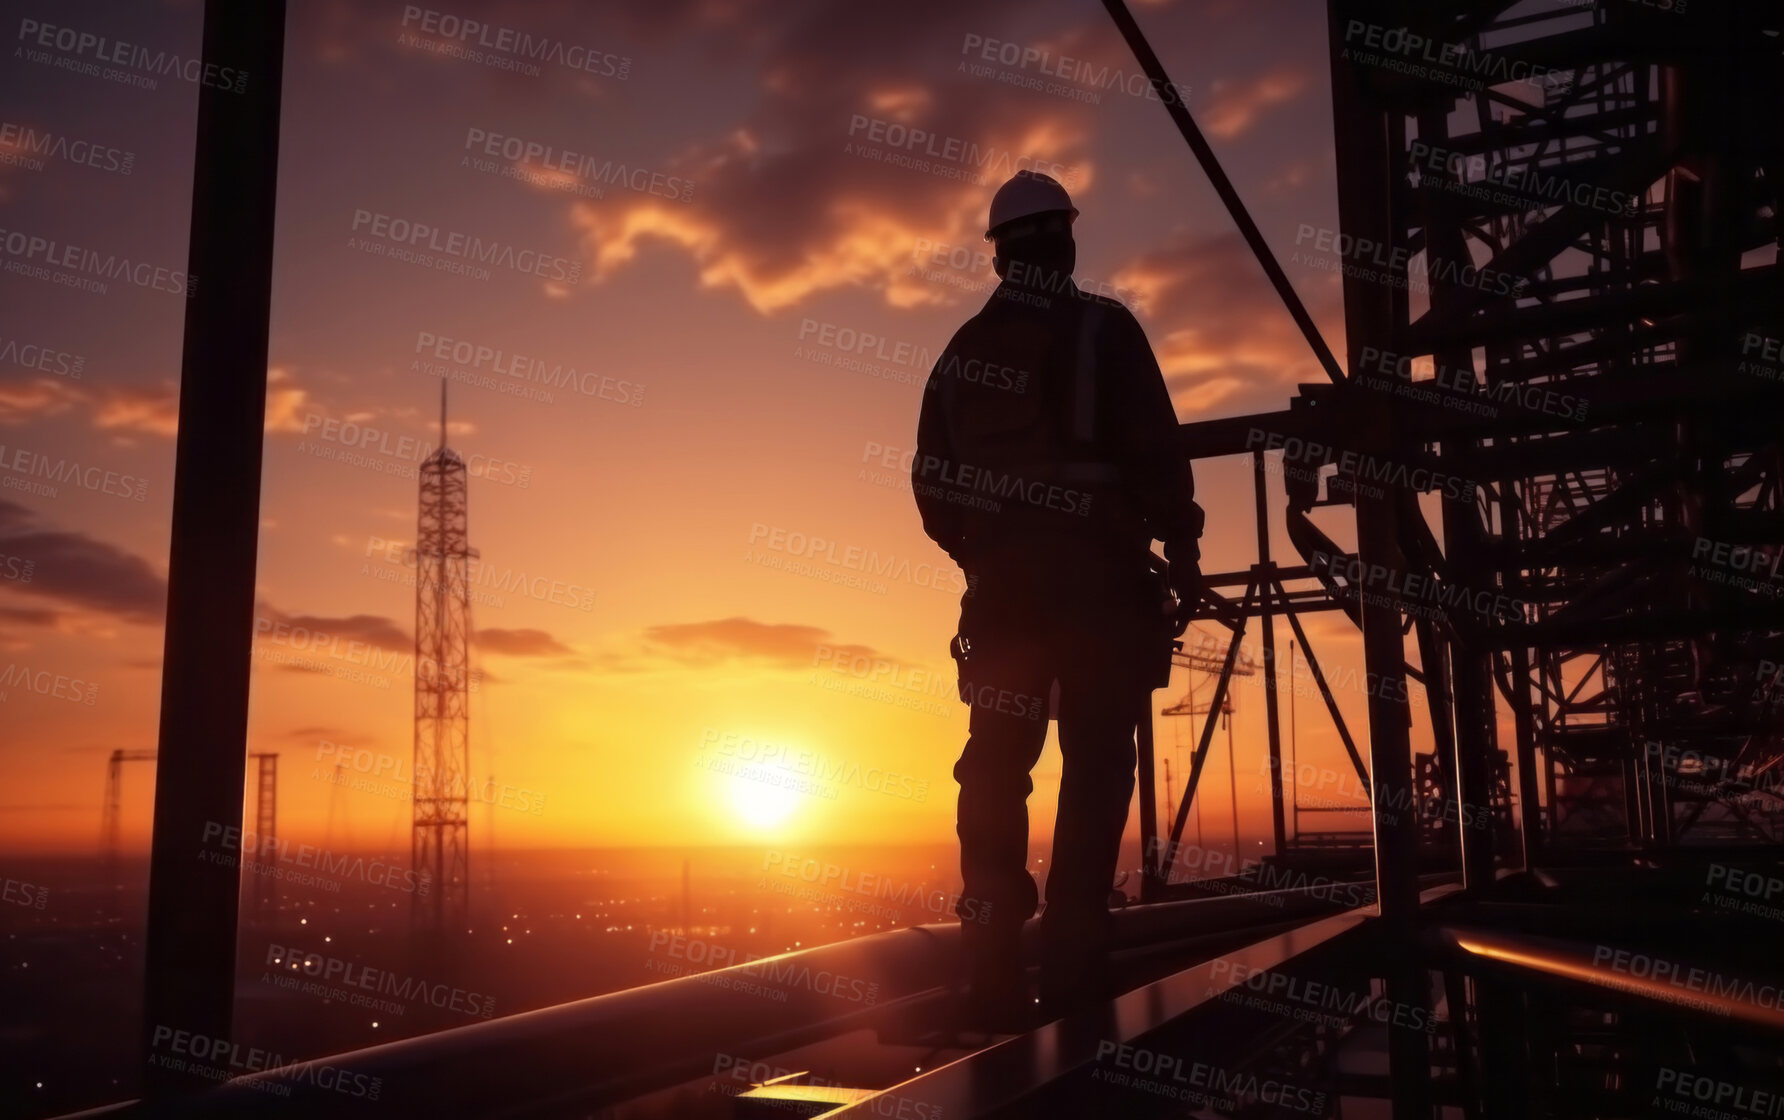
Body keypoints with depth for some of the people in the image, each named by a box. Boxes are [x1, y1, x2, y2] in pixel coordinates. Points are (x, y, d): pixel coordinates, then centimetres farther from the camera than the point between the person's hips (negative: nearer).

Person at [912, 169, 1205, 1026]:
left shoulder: (961, 350, 13)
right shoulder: (1101, 328, -2)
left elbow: (931, 478, 12)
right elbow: (1155, 453, -8)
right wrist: (1182, 551, -1)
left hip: (999, 580, 5)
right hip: (1094, 575, -4)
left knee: (996, 767, 4)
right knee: (1095, 766, -1)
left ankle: (993, 972, 2)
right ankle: (1073, 971, -4)